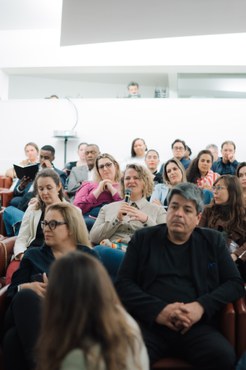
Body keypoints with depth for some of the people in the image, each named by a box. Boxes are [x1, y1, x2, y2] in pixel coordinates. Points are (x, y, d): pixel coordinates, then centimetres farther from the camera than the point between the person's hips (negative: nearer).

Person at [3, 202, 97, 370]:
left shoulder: (90, 256, 16)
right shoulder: (33, 255, 24)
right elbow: (11, 291, 13)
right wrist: (25, 288, -11)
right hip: (30, 317, 4)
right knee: (26, 295, -34)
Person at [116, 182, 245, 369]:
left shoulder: (213, 241, 16)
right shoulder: (143, 238, 13)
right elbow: (123, 283, 5)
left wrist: (202, 306, -7)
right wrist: (157, 310, -10)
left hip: (197, 326, 2)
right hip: (149, 323, -1)